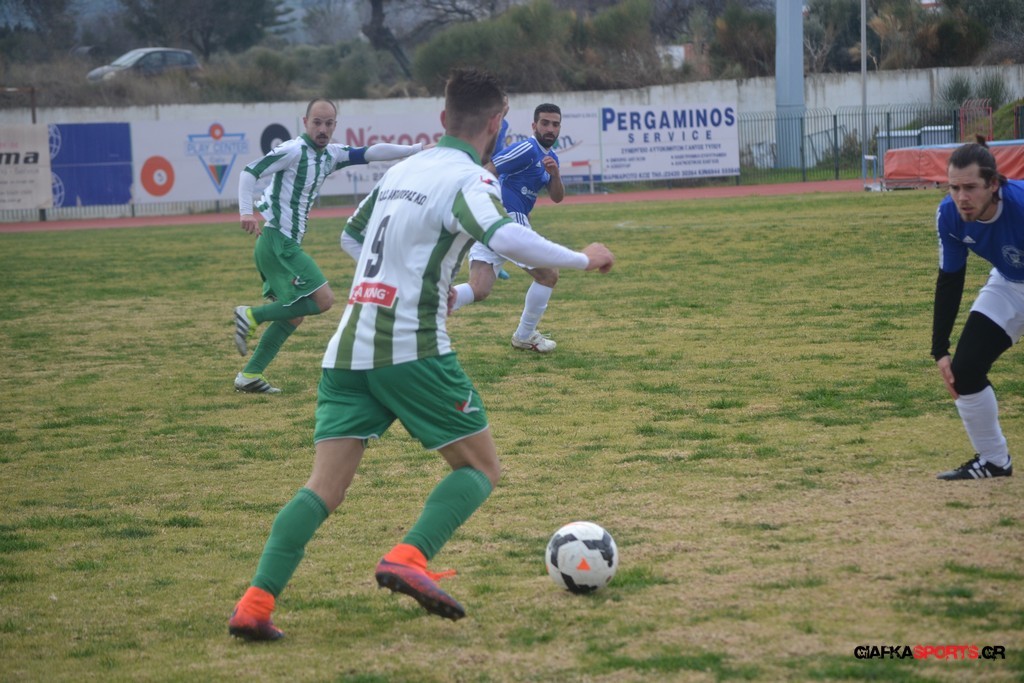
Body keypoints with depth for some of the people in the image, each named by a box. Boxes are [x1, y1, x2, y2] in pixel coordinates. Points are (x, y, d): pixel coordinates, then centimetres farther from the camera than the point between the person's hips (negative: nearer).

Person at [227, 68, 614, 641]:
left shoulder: (401, 170, 18)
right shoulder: (470, 178, -5)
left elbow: (353, 233, 32)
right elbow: (505, 237, -25)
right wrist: (582, 259, -11)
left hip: (348, 349, 6)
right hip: (413, 348, -6)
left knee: (325, 487, 3)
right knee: (481, 468, 7)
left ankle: (256, 604, -13)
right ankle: (409, 559, -15)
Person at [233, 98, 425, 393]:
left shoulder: (331, 154, 11)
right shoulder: (294, 150, -12)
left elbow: (371, 153, 9)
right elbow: (249, 172, -16)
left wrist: (415, 149, 0)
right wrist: (246, 212, -30)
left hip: (288, 244, 9)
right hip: (276, 239, -9)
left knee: (294, 314, 11)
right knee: (323, 299, -13)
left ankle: (249, 375, 12)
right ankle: (251, 316, -7)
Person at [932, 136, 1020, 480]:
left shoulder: (1019, 205, -39)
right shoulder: (949, 215, -21)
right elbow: (949, 283, -7)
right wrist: (940, 349, -11)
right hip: (1008, 285, 6)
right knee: (963, 370, 0)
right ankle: (993, 460, 20)